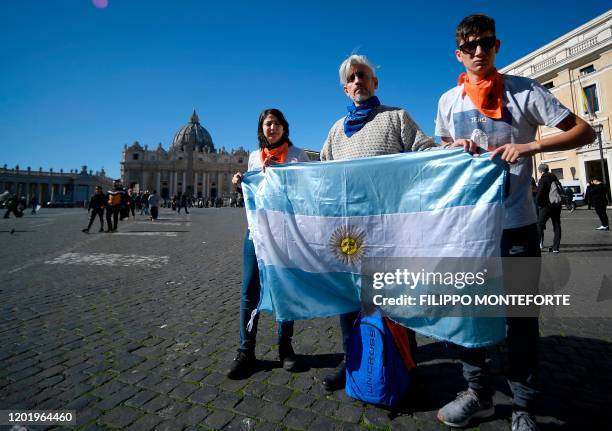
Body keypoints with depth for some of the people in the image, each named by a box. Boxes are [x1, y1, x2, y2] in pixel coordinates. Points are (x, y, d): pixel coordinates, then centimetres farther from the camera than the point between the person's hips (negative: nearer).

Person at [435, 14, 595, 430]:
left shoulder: (525, 90, 0)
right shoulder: (448, 101, 8)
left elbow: (585, 131, -1)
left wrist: (529, 146, -18)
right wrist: (457, 148, -4)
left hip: (516, 223, -3)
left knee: (521, 317, 7)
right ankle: (478, 393, 30)